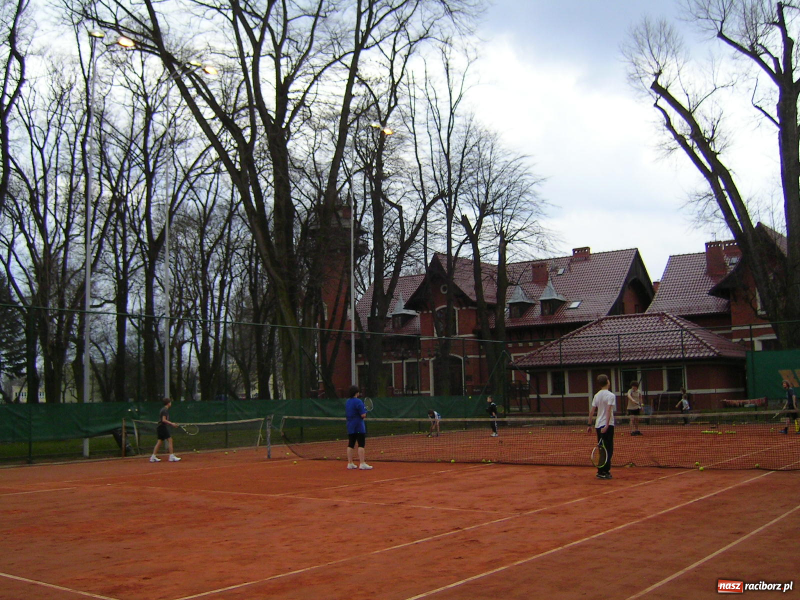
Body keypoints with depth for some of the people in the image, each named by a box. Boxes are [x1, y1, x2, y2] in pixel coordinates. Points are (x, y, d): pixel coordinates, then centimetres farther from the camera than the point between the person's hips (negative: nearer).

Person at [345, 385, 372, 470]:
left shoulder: (347, 402, 10)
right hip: (358, 426, -8)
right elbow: (363, 415, -19)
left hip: (350, 427, 8)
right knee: (361, 445, -6)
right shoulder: (358, 401, -15)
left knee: (350, 445, 10)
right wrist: (365, 413, 2)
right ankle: (362, 464, -10)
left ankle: (350, 463, 14)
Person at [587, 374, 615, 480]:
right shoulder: (611, 395, -11)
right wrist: (607, 426, -23)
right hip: (607, 425, -7)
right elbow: (608, 411, -20)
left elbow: (592, 411, 9)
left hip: (598, 425, 7)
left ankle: (602, 471, 18)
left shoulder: (597, 395, 9)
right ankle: (603, 472, -4)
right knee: (608, 450, -1)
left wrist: (590, 424, 16)